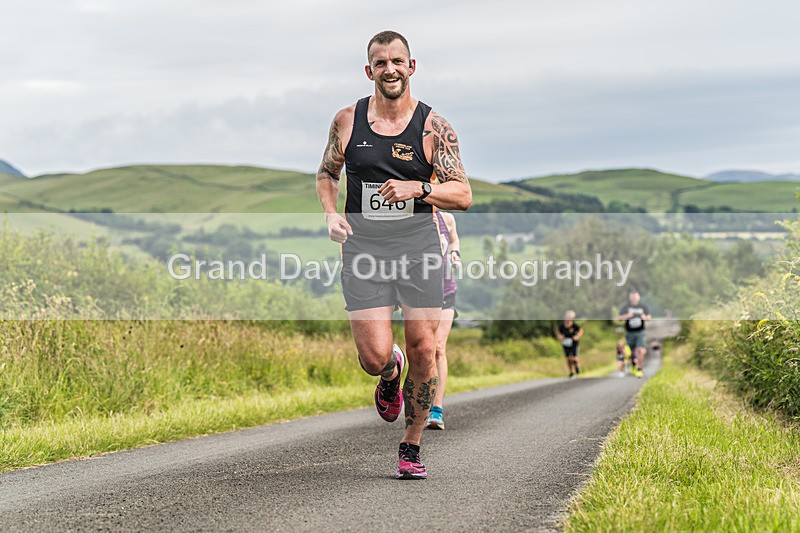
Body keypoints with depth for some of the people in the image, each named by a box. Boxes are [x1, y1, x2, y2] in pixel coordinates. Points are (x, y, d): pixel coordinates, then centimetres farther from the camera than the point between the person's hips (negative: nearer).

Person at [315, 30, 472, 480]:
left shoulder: (434, 127, -1)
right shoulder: (348, 120, 4)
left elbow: (464, 196, -3)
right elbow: (327, 174, 19)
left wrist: (416, 188, -19)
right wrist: (331, 213, 0)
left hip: (418, 245, 0)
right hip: (363, 247, 0)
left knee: (424, 349, -3)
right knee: (375, 358, -10)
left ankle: (412, 447, 17)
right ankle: (391, 374, 29)